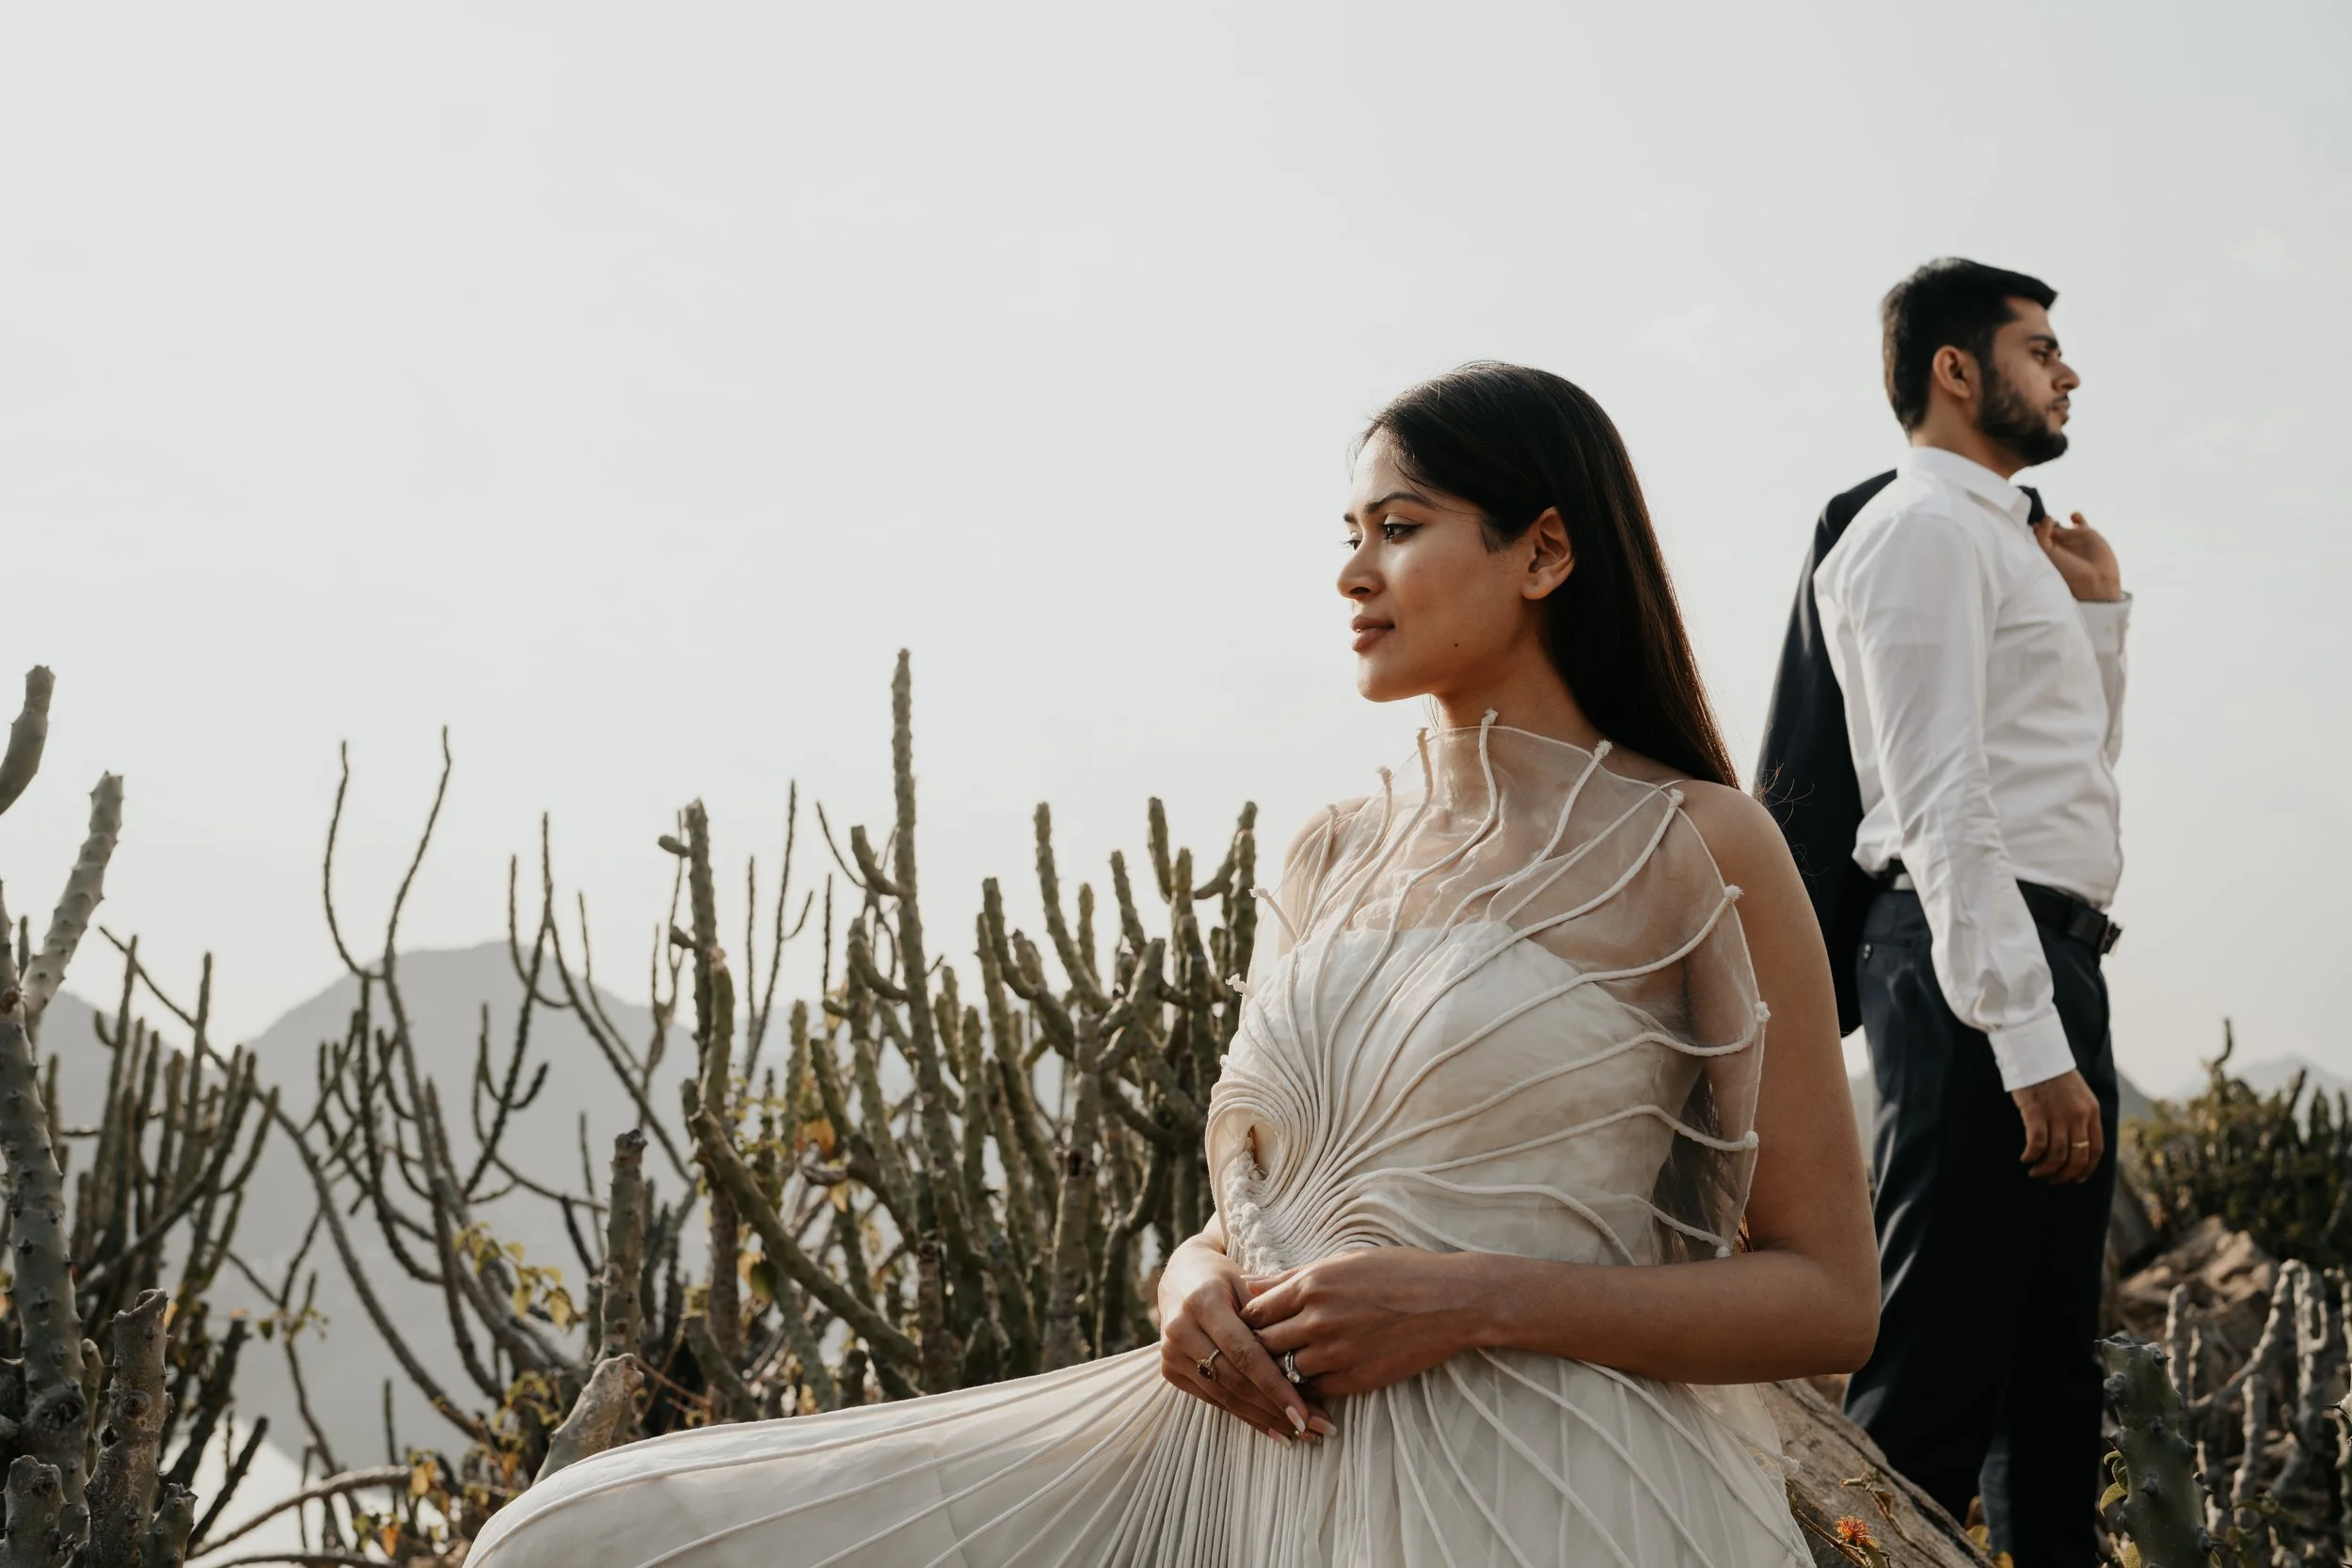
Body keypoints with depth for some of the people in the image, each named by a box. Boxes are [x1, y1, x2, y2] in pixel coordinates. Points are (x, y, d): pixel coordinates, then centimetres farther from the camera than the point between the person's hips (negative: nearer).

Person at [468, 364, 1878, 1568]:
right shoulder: (1335, 853, 14)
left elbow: (1829, 1300, -4)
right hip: (1252, 1437, 5)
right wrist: (1198, 1285, -5)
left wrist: (1474, 1300, -14)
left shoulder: (1700, 846, -3)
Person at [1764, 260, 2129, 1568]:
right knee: (1938, 1363, -10)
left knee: (2054, 1358, 16)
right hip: (1975, 966, -10)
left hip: (2054, 963, 10)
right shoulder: (1925, 526, -8)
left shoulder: (2006, 536, 22)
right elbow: (1942, 806, -18)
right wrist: (2028, 1040, -23)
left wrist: (2102, 610, 19)